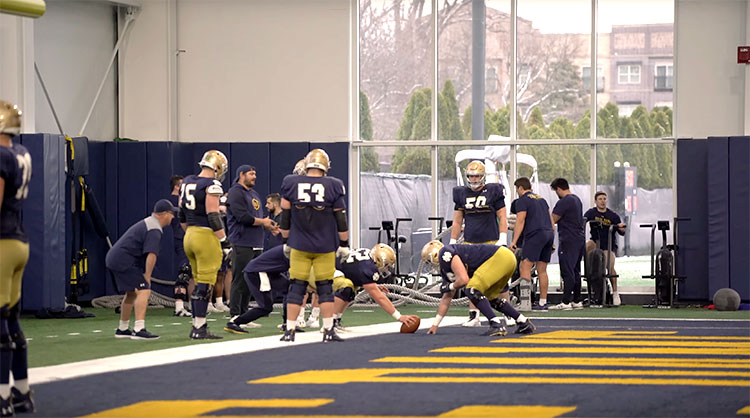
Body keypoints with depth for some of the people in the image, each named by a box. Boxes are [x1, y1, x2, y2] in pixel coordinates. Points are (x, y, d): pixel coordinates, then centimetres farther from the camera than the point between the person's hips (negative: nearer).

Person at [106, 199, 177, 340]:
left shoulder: (146, 222, 21)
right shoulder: (154, 230, -13)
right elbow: (151, 255, -24)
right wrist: (147, 277, -17)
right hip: (124, 261, -11)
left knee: (131, 292, 23)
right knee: (143, 290, -16)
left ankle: (122, 329, 32)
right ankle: (139, 330, -28)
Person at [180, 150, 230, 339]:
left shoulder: (187, 182, 11)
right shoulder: (212, 186, -13)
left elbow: (182, 215, 18)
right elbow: (213, 217, -17)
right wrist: (224, 241, -12)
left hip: (190, 236, 8)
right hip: (206, 237, -8)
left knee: (199, 282, 16)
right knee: (205, 284, -4)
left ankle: (197, 325, 19)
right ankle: (199, 328, -4)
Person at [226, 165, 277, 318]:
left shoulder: (254, 194, 22)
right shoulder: (236, 193, -9)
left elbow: (260, 216, 26)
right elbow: (243, 217, -18)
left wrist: (270, 225, 5)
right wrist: (263, 222, -8)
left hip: (256, 245, 9)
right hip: (242, 244, -9)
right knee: (240, 281, -9)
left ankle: (243, 315, 17)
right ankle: (235, 316, -7)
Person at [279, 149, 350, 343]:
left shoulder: (291, 184, -3)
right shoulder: (333, 186, -6)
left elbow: (285, 216, 4)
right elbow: (340, 219, -3)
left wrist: (286, 241, 15)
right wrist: (344, 244, 6)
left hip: (299, 246, 1)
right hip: (325, 247, -1)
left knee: (296, 287, 5)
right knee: (325, 288, 6)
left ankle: (290, 331, 5)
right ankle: (329, 331, 5)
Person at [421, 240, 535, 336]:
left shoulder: (445, 254, -7)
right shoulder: (446, 269, 23)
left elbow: (464, 280, -17)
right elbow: (447, 298, 31)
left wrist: (449, 287, 4)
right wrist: (435, 324, 35)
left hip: (500, 256, -10)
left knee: (472, 291, -15)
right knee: (490, 298, 23)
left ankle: (497, 324, -23)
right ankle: (524, 323, 25)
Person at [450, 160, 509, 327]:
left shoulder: (493, 192, -1)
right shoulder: (462, 194, 9)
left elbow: (502, 218, -1)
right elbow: (457, 222, 15)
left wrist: (502, 240, -10)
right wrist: (452, 243, 10)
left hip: (491, 242, -4)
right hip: (470, 243, 4)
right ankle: (474, 315, 8)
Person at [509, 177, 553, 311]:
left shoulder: (522, 200, 0)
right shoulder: (541, 199, 25)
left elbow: (520, 221, -9)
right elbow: (551, 219, 24)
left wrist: (514, 241, -11)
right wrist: (553, 241, 25)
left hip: (536, 234, -8)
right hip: (549, 233, 8)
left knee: (525, 267, -10)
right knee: (542, 270, 11)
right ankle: (543, 303, 10)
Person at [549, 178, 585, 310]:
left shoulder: (564, 202, -14)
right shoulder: (577, 199, 16)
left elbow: (552, 220, -12)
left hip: (569, 240, -9)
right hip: (580, 239, 9)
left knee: (567, 272, -8)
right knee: (576, 271, 13)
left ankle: (566, 302, -10)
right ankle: (577, 301, 15)